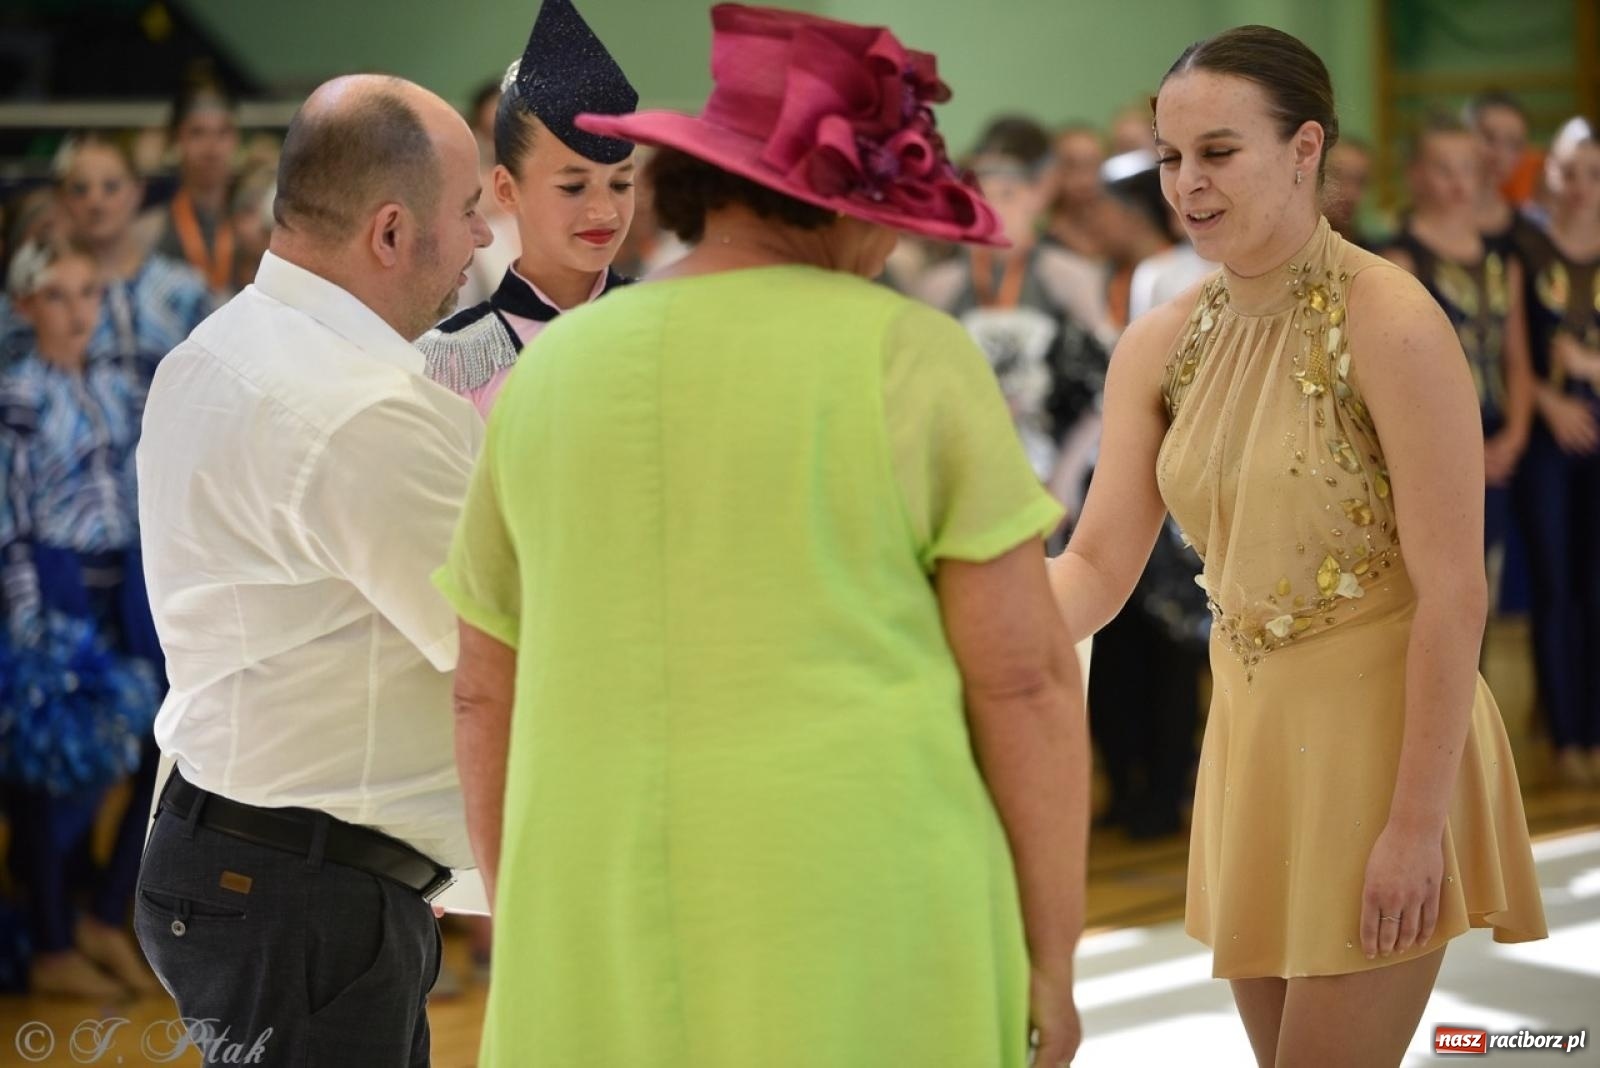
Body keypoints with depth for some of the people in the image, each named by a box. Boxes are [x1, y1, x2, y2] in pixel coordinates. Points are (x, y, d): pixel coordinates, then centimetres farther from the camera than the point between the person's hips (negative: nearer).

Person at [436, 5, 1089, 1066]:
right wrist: (1052, 960, -1)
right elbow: (1027, 677, -9)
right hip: (863, 928, -3)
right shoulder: (914, 362, -7)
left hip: (621, 934, 4)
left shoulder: (554, 376, 6)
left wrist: (531, 955, 19)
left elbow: (491, 694, 11)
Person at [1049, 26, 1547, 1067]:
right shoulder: (1163, 344, 1)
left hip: (1382, 734, -7)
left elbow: (1455, 592, -19)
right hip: (1249, 726, 7)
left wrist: (1417, 822, -19)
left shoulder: (1389, 321, -18)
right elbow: (1097, 567, -1)